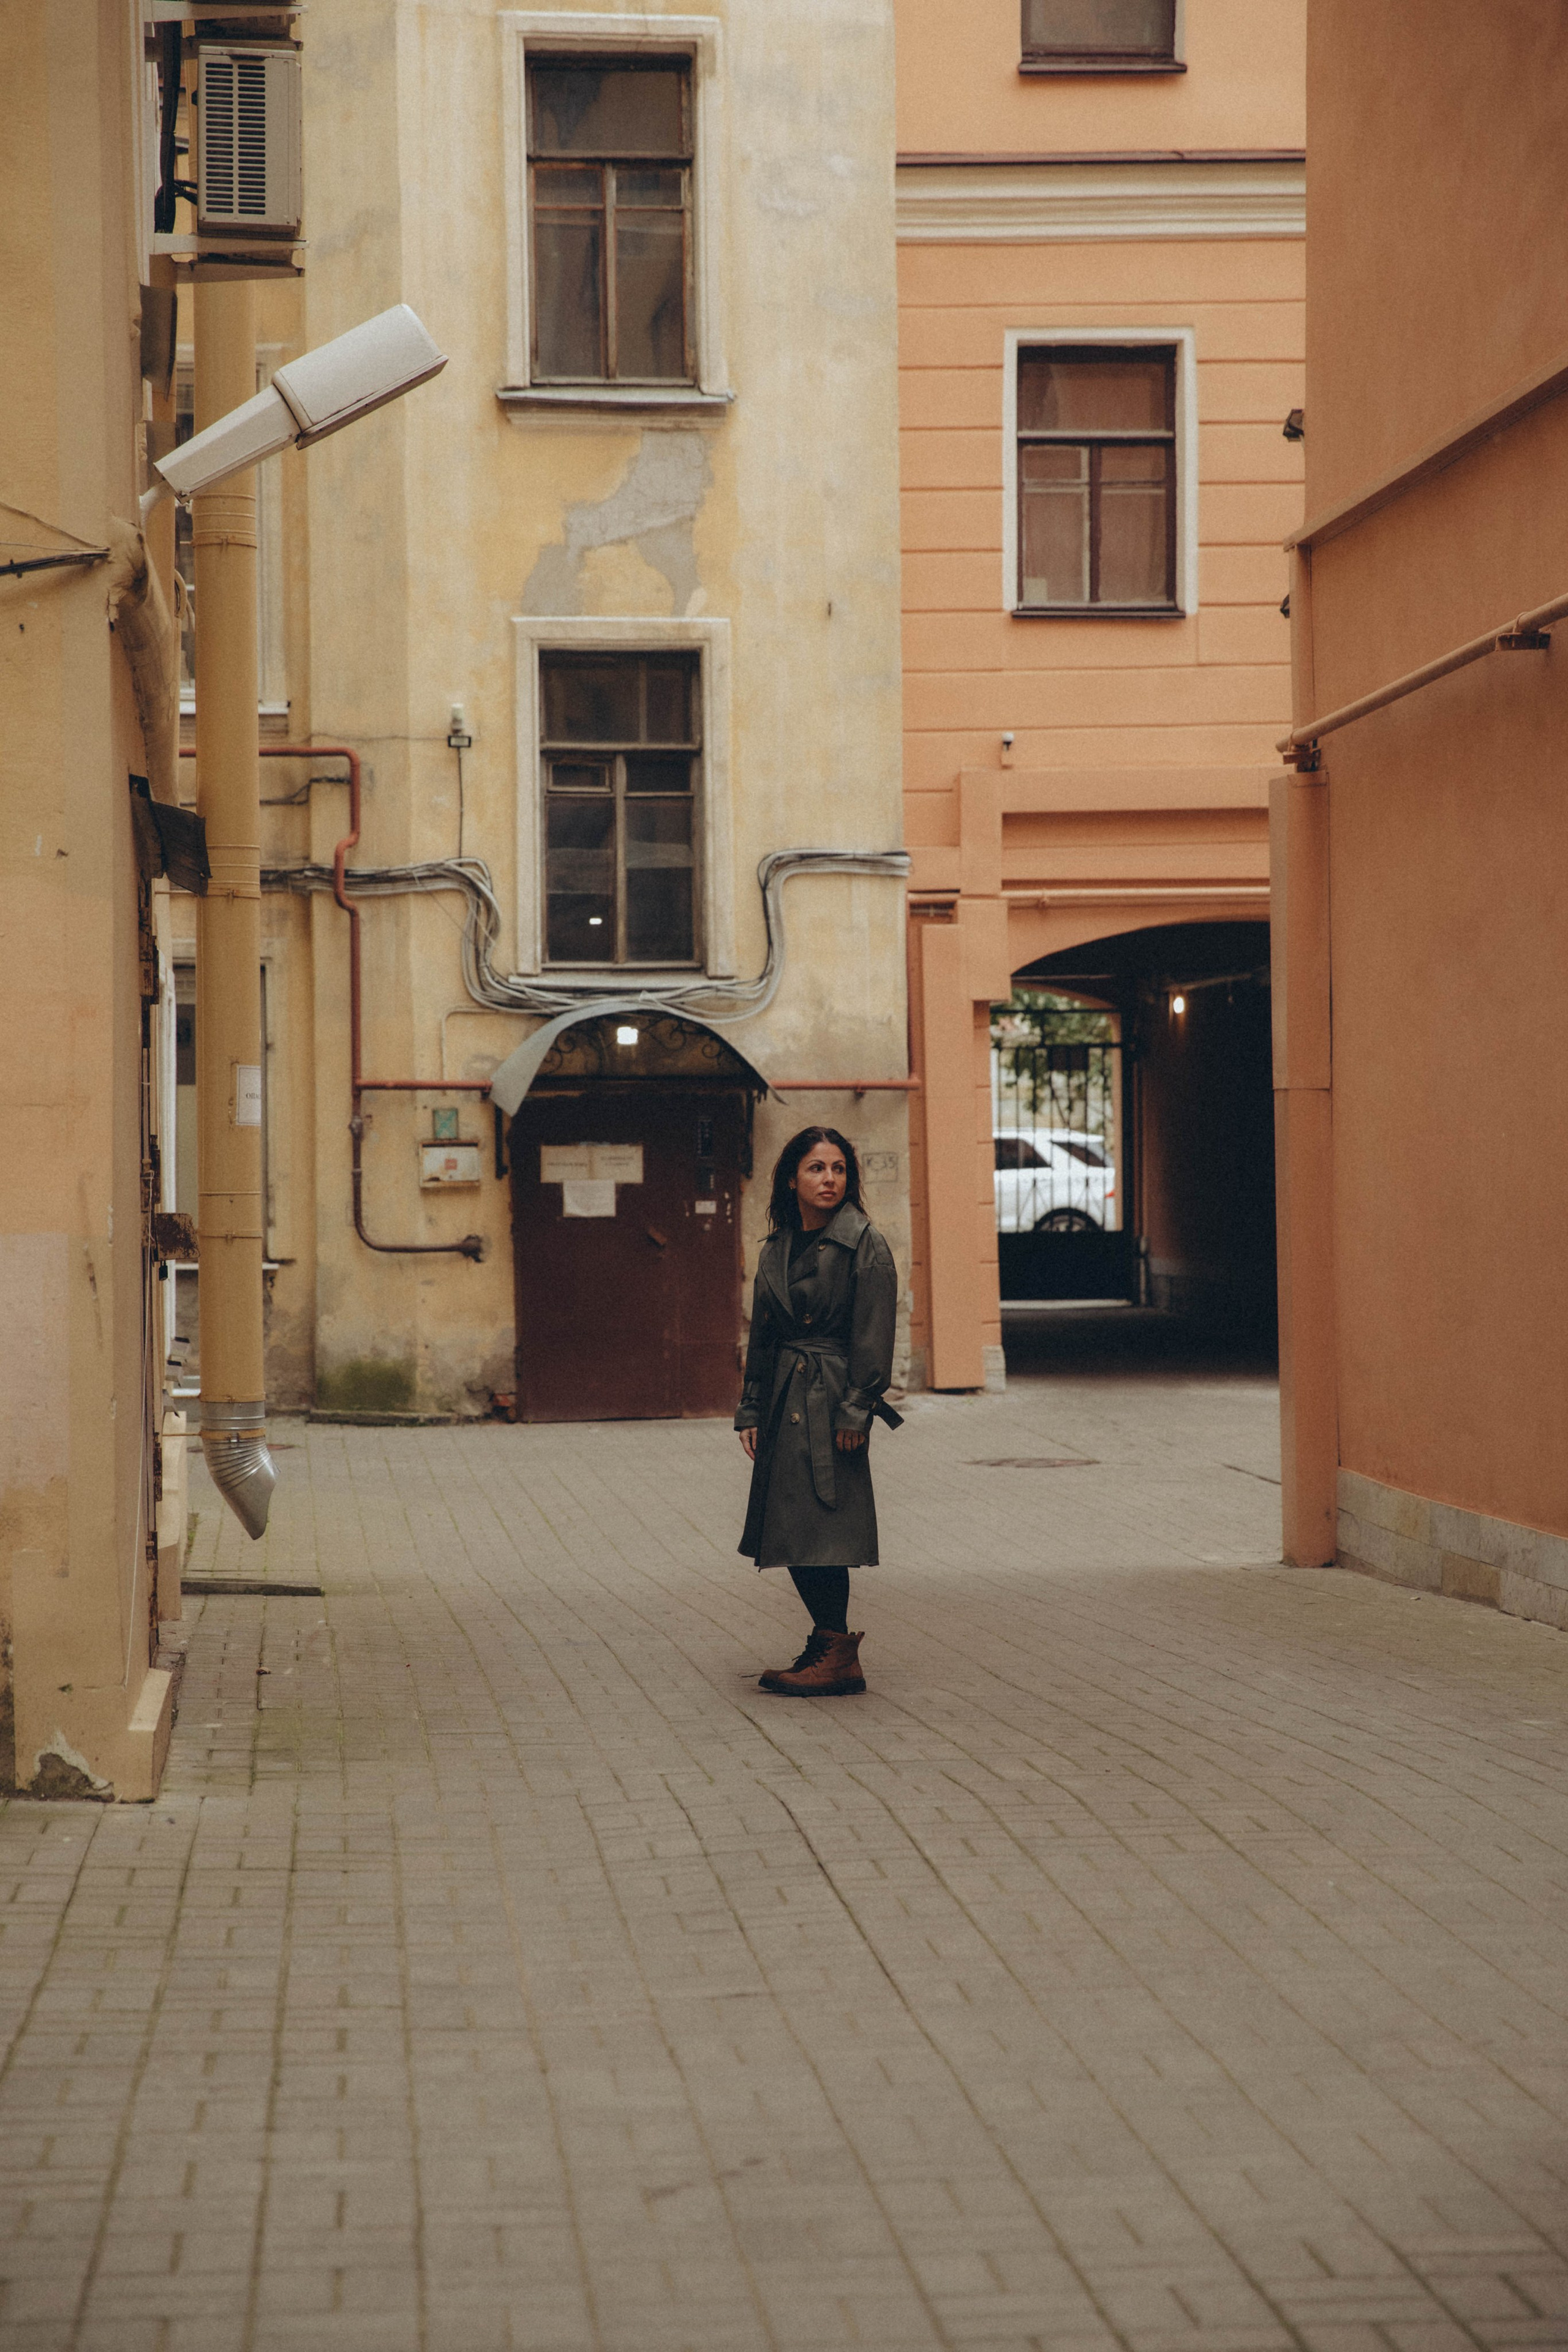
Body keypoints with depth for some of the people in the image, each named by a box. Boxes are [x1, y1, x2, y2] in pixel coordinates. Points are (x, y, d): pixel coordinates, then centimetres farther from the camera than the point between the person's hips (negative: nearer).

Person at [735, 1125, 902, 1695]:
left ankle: (838, 1656, -4)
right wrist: (751, 1410, 13)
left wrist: (857, 1410, -15)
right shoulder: (777, 1249, 13)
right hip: (784, 1401, 7)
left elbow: (874, 1335, -11)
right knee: (793, 1534, 8)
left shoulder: (864, 1243, -7)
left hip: (831, 1399, -7)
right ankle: (829, 1645, 19)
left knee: (820, 1532, -10)